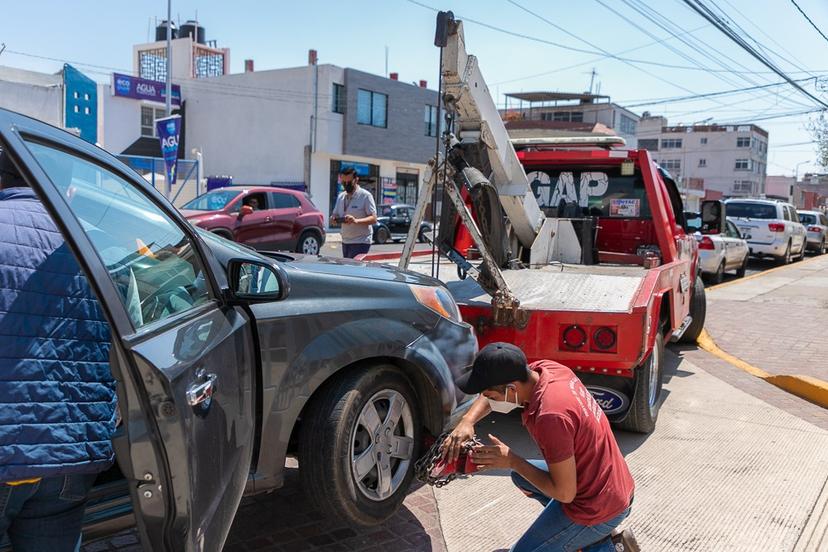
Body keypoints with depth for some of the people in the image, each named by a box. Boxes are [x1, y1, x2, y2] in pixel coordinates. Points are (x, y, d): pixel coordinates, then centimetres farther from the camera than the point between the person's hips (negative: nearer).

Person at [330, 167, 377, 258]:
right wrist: (333, 219, -7)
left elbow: (373, 219, -13)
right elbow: (335, 215, 18)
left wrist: (356, 221, -29)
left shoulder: (365, 195, -7)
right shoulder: (341, 197, 13)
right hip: (345, 241, 7)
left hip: (360, 242, -7)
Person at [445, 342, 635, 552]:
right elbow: (492, 388, 9)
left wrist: (512, 461, -17)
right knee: (521, 476, 26)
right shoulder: (544, 368, -8)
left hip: (599, 509, -8)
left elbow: (564, 493, -24)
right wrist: (467, 421, -7)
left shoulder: (551, 416, -33)